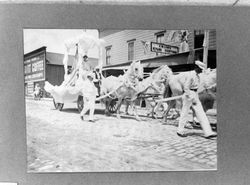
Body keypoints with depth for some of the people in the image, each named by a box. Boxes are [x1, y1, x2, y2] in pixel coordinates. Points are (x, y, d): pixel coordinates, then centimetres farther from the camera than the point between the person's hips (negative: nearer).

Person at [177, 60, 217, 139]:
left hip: (195, 96, 9)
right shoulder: (190, 75, -15)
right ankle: (180, 131, 18)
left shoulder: (197, 75, 12)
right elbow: (186, 88, -20)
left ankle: (208, 132, 1)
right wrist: (192, 98, -21)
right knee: (185, 113, 3)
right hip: (189, 95, -8)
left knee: (201, 113, 2)